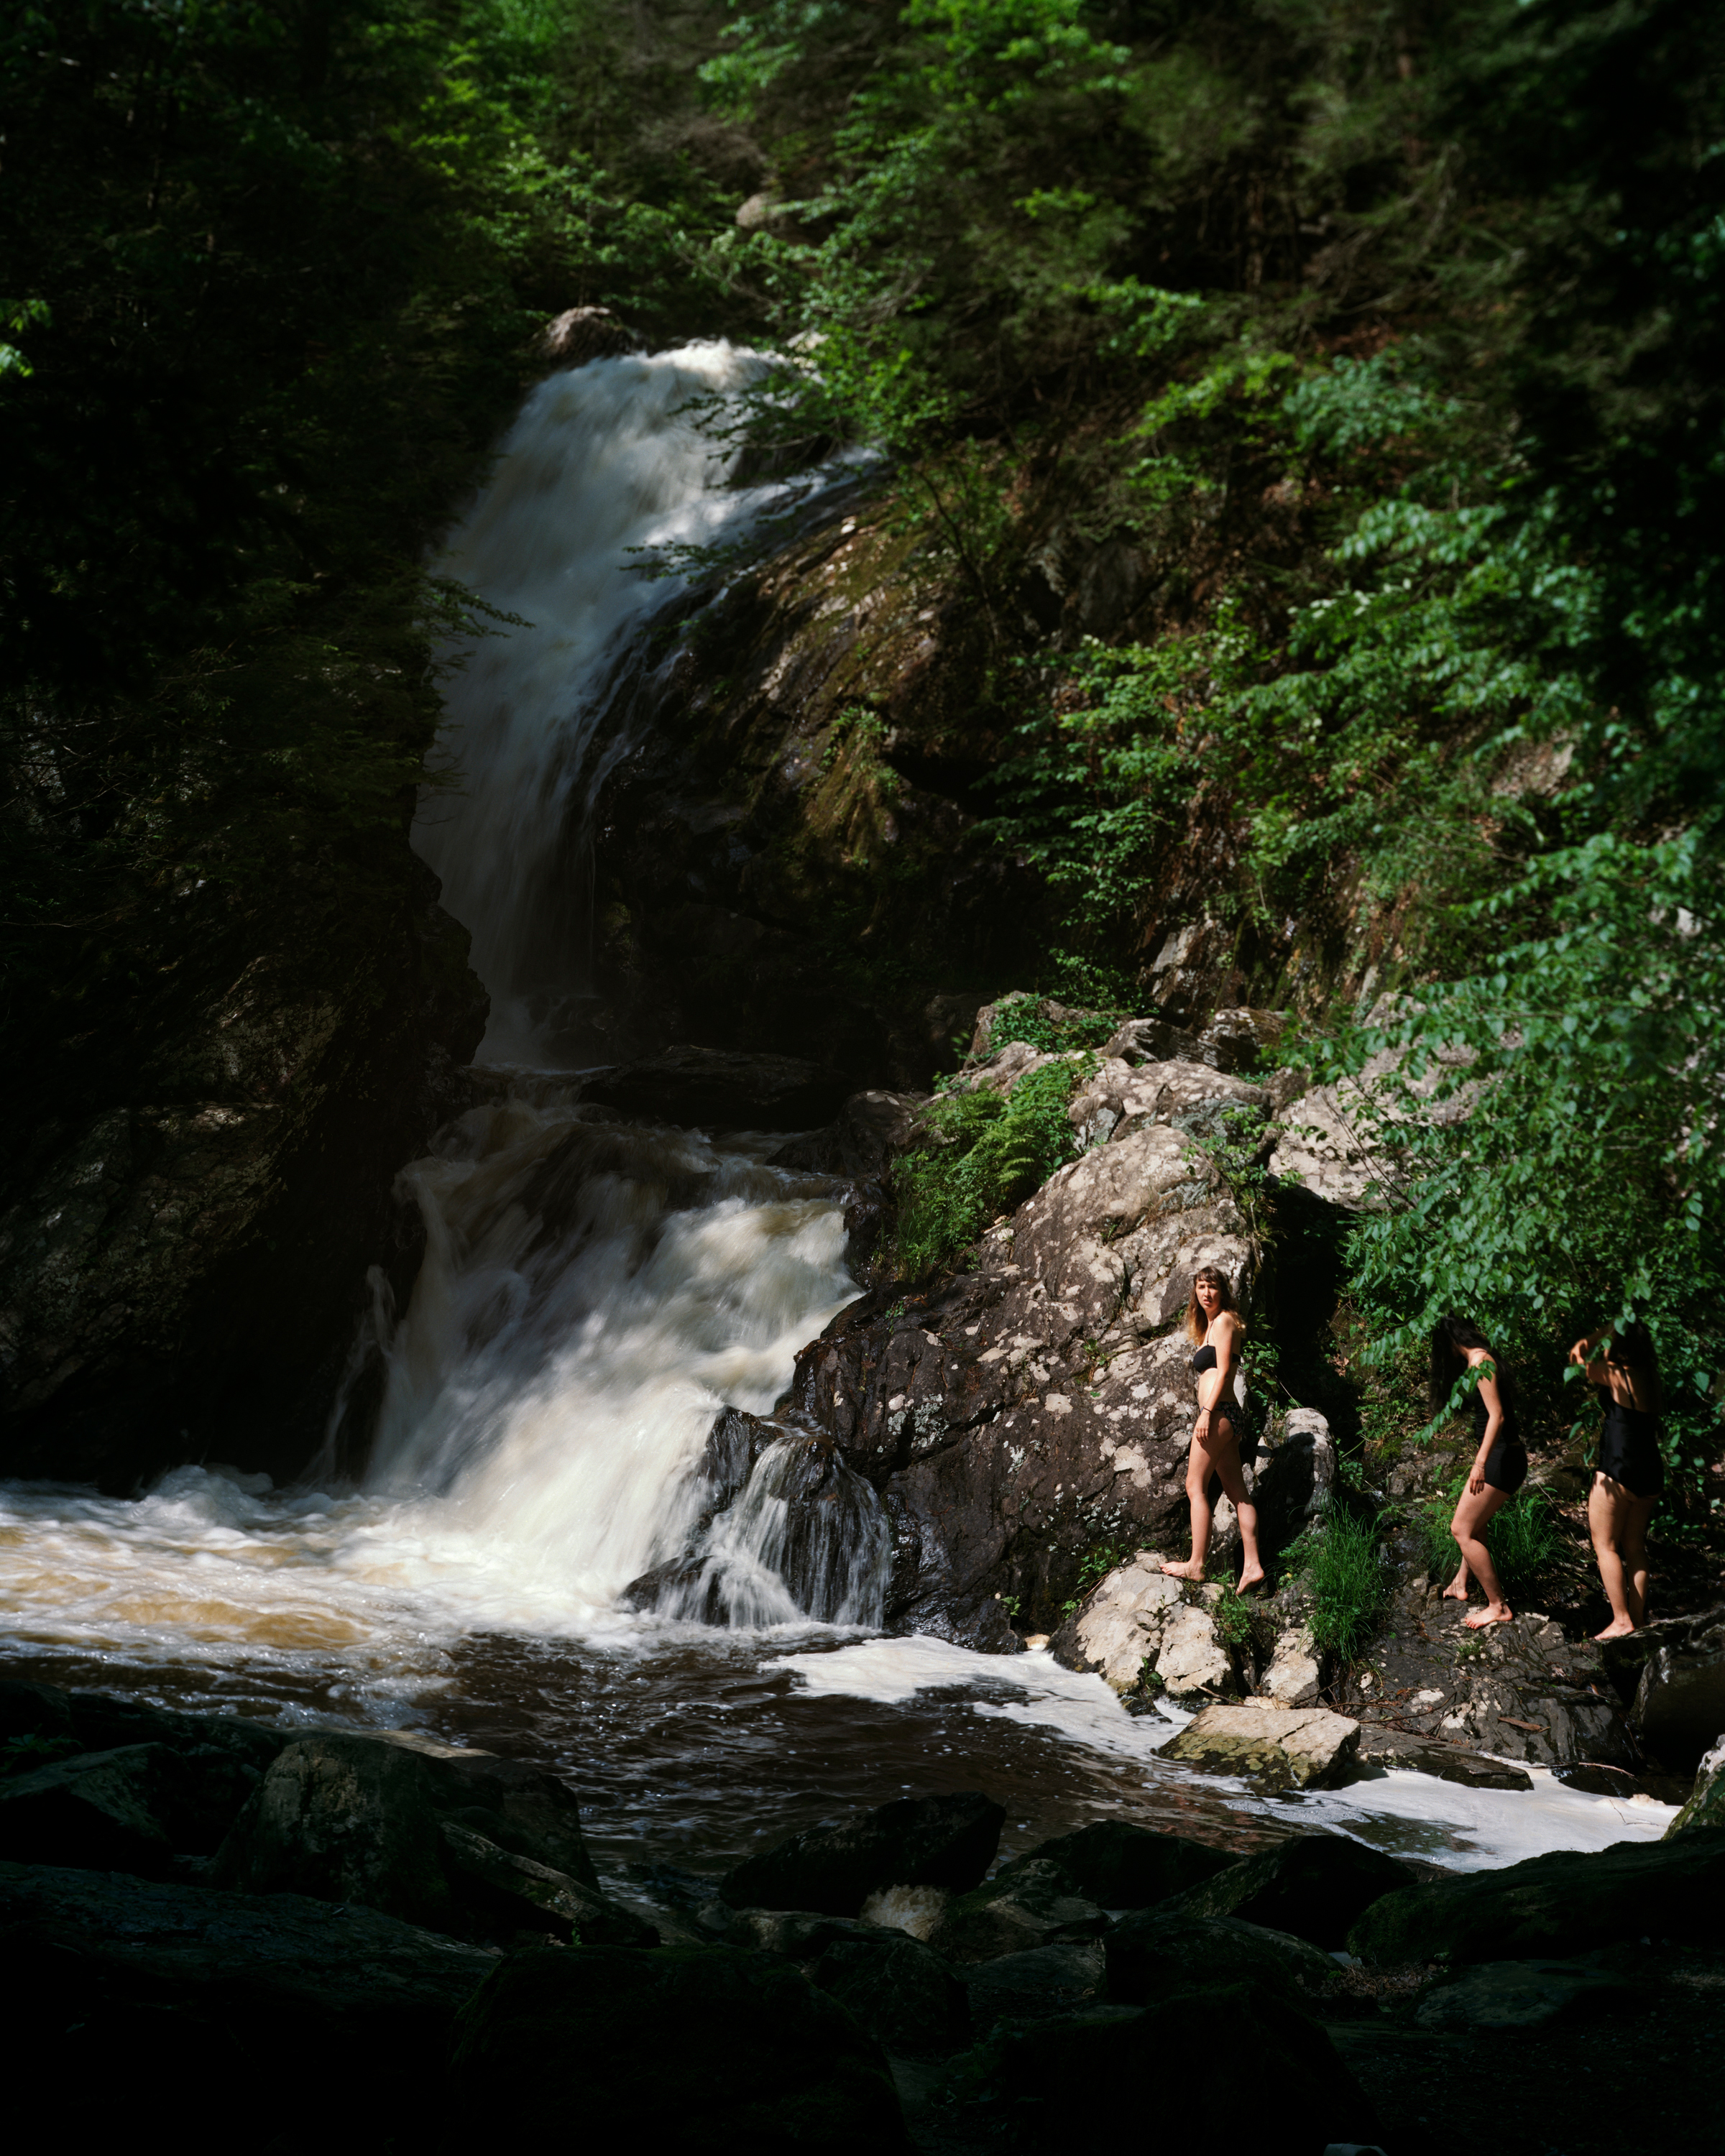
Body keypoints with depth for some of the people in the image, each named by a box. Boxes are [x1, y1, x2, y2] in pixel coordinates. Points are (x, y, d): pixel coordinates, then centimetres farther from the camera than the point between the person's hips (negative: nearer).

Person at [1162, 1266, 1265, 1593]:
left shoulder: (1224, 1321, -5)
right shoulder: (1209, 1325, 22)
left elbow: (1223, 1370, -14)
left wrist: (1207, 1412, -20)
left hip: (1217, 1412, -10)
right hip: (1224, 1417, 10)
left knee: (1196, 1486, -7)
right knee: (1237, 1490, 3)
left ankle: (1196, 1564, -7)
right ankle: (1252, 1564, -1)